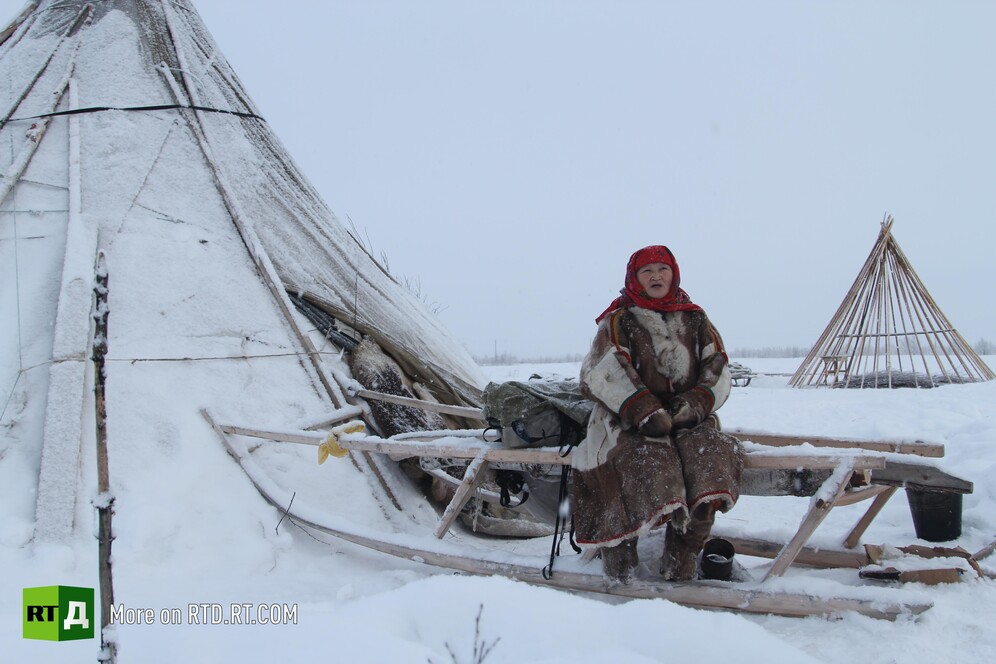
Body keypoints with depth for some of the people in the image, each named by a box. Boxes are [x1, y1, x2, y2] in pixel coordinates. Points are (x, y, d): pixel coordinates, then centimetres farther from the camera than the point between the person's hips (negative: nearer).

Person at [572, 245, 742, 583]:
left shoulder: (696, 320, 20)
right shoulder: (618, 321, 10)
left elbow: (717, 368, 12)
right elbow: (605, 372, -5)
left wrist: (696, 403, -10)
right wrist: (646, 411, -20)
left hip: (689, 418, 3)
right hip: (628, 419, -2)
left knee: (709, 453, -30)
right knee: (647, 456, -36)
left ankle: (683, 553, -29)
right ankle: (617, 542, -29)